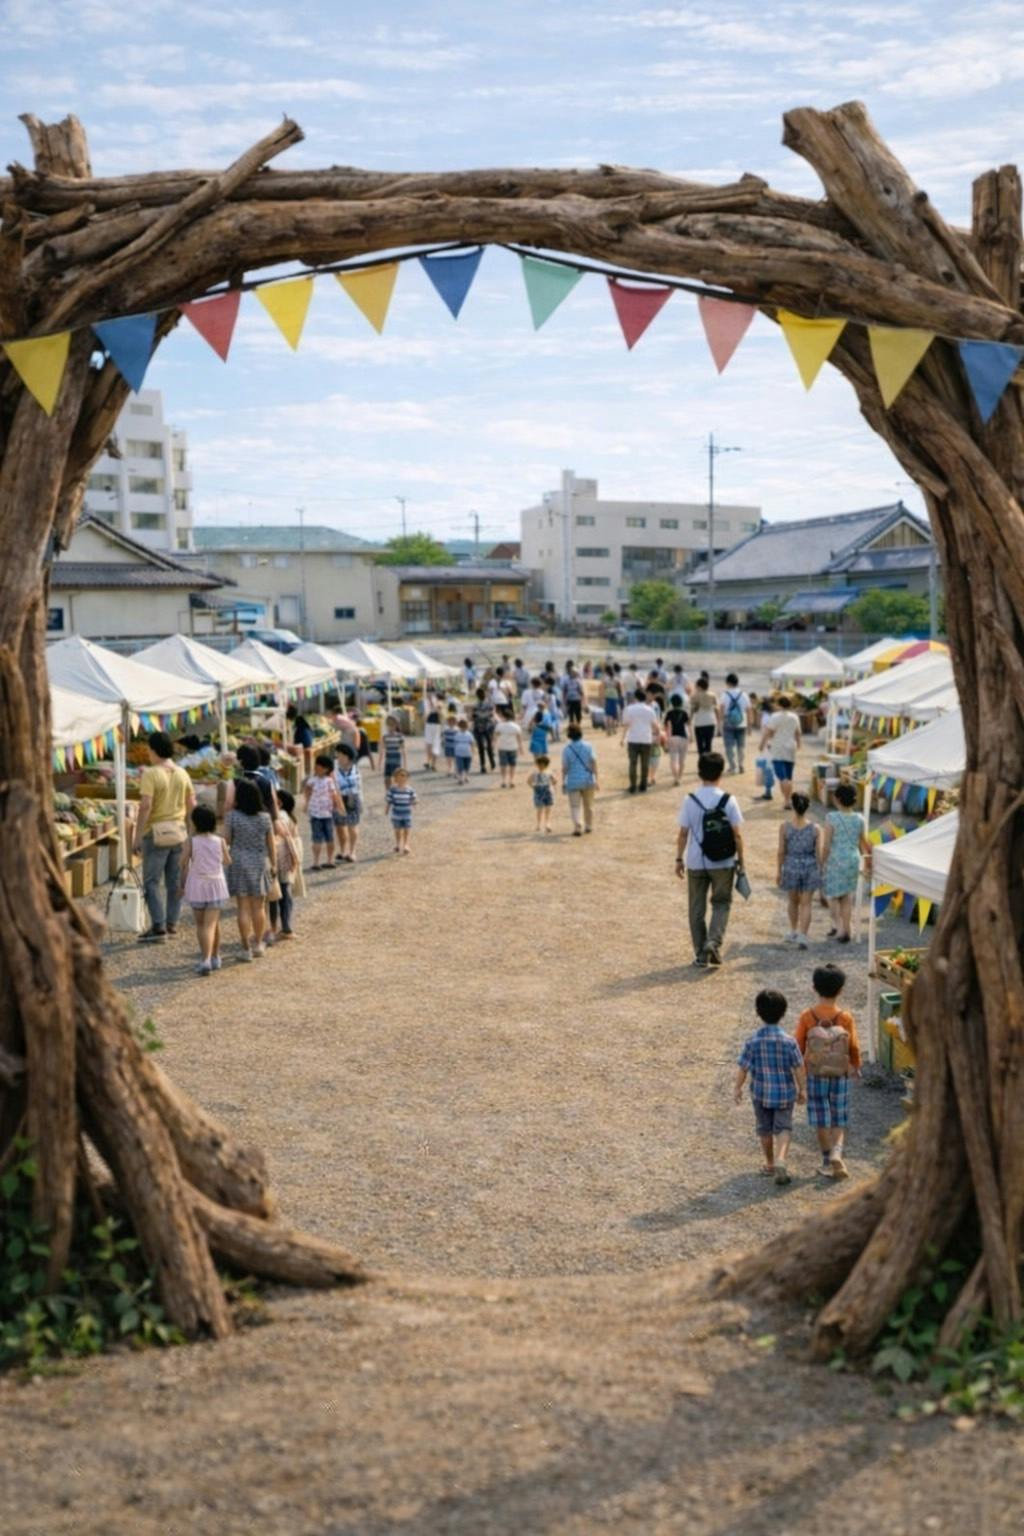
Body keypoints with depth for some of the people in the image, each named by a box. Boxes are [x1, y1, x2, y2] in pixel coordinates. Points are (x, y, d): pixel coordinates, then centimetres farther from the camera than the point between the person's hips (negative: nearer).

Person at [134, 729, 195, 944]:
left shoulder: (150, 774, -13)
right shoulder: (182, 773, 5)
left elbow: (145, 806, -19)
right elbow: (192, 804, 8)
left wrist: (137, 835, -16)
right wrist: (191, 830, 22)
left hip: (156, 832, -6)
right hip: (179, 832, 6)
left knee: (152, 882, -2)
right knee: (175, 881, 12)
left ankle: (158, 927, -8)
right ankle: (172, 924, 18)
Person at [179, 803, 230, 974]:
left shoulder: (191, 842, -7)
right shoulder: (220, 842, -2)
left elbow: (184, 865, -6)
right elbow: (227, 862, 9)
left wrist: (183, 885, 5)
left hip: (196, 885, -1)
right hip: (216, 885, 1)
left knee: (201, 923, 10)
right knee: (212, 923, 4)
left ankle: (205, 959, 4)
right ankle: (214, 957, 5)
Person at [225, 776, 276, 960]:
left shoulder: (232, 817, -10)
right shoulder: (265, 818, -2)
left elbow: (226, 841, -7)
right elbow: (271, 844, 2)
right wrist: (273, 864, 12)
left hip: (239, 864, -2)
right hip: (260, 864, 2)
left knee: (243, 908, 2)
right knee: (259, 907, 13)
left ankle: (246, 948, 4)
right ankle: (258, 943, 20)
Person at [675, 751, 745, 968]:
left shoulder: (690, 801, -7)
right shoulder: (728, 801, -8)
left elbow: (683, 833, -4)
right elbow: (737, 834, -6)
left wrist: (679, 859, 6)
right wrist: (740, 859, 5)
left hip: (695, 863, 1)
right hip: (723, 863, -1)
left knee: (697, 908, 10)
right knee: (721, 903, 14)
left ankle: (701, 953, 14)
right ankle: (714, 941, -7)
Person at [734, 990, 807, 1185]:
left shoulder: (752, 1041, -13)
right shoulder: (788, 1041, -13)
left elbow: (742, 1067, -8)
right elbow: (799, 1068, -7)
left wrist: (737, 1088, 7)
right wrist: (802, 1089, 7)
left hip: (760, 1092, 1)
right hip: (785, 1092, -1)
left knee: (764, 1129, 17)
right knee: (783, 1128, 6)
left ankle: (770, 1164, 30)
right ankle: (780, 1161, -16)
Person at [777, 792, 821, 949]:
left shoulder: (785, 827, -10)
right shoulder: (815, 829, -8)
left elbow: (781, 852, -6)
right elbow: (818, 853, -5)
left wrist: (778, 871, 5)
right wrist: (821, 871, 8)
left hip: (791, 867, 0)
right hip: (810, 868, 0)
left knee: (793, 901, 21)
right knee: (806, 904, 7)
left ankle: (793, 931, 34)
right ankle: (802, 936, -1)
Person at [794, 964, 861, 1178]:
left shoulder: (806, 1016, -12)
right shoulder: (846, 1018, -12)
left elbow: (798, 1046, -6)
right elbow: (854, 1047, -5)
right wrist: (856, 1066, 14)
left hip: (815, 1075, 0)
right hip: (840, 1075, 0)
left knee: (821, 1120, 11)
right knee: (839, 1119, 13)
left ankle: (827, 1162, 18)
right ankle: (836, 1152, -7)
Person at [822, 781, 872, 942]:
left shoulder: (832, 818, -14)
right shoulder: (859, 819, 0)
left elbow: (826, 845, -14)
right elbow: (864, 843, 12)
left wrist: (822, 862, -2)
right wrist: (867, 856, 30)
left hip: (835, 861, -4)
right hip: (853, 860, 4)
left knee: (831, 894, 12)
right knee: (848, 897, 13)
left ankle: (837, 925, 1)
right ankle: (845, 930, 15)